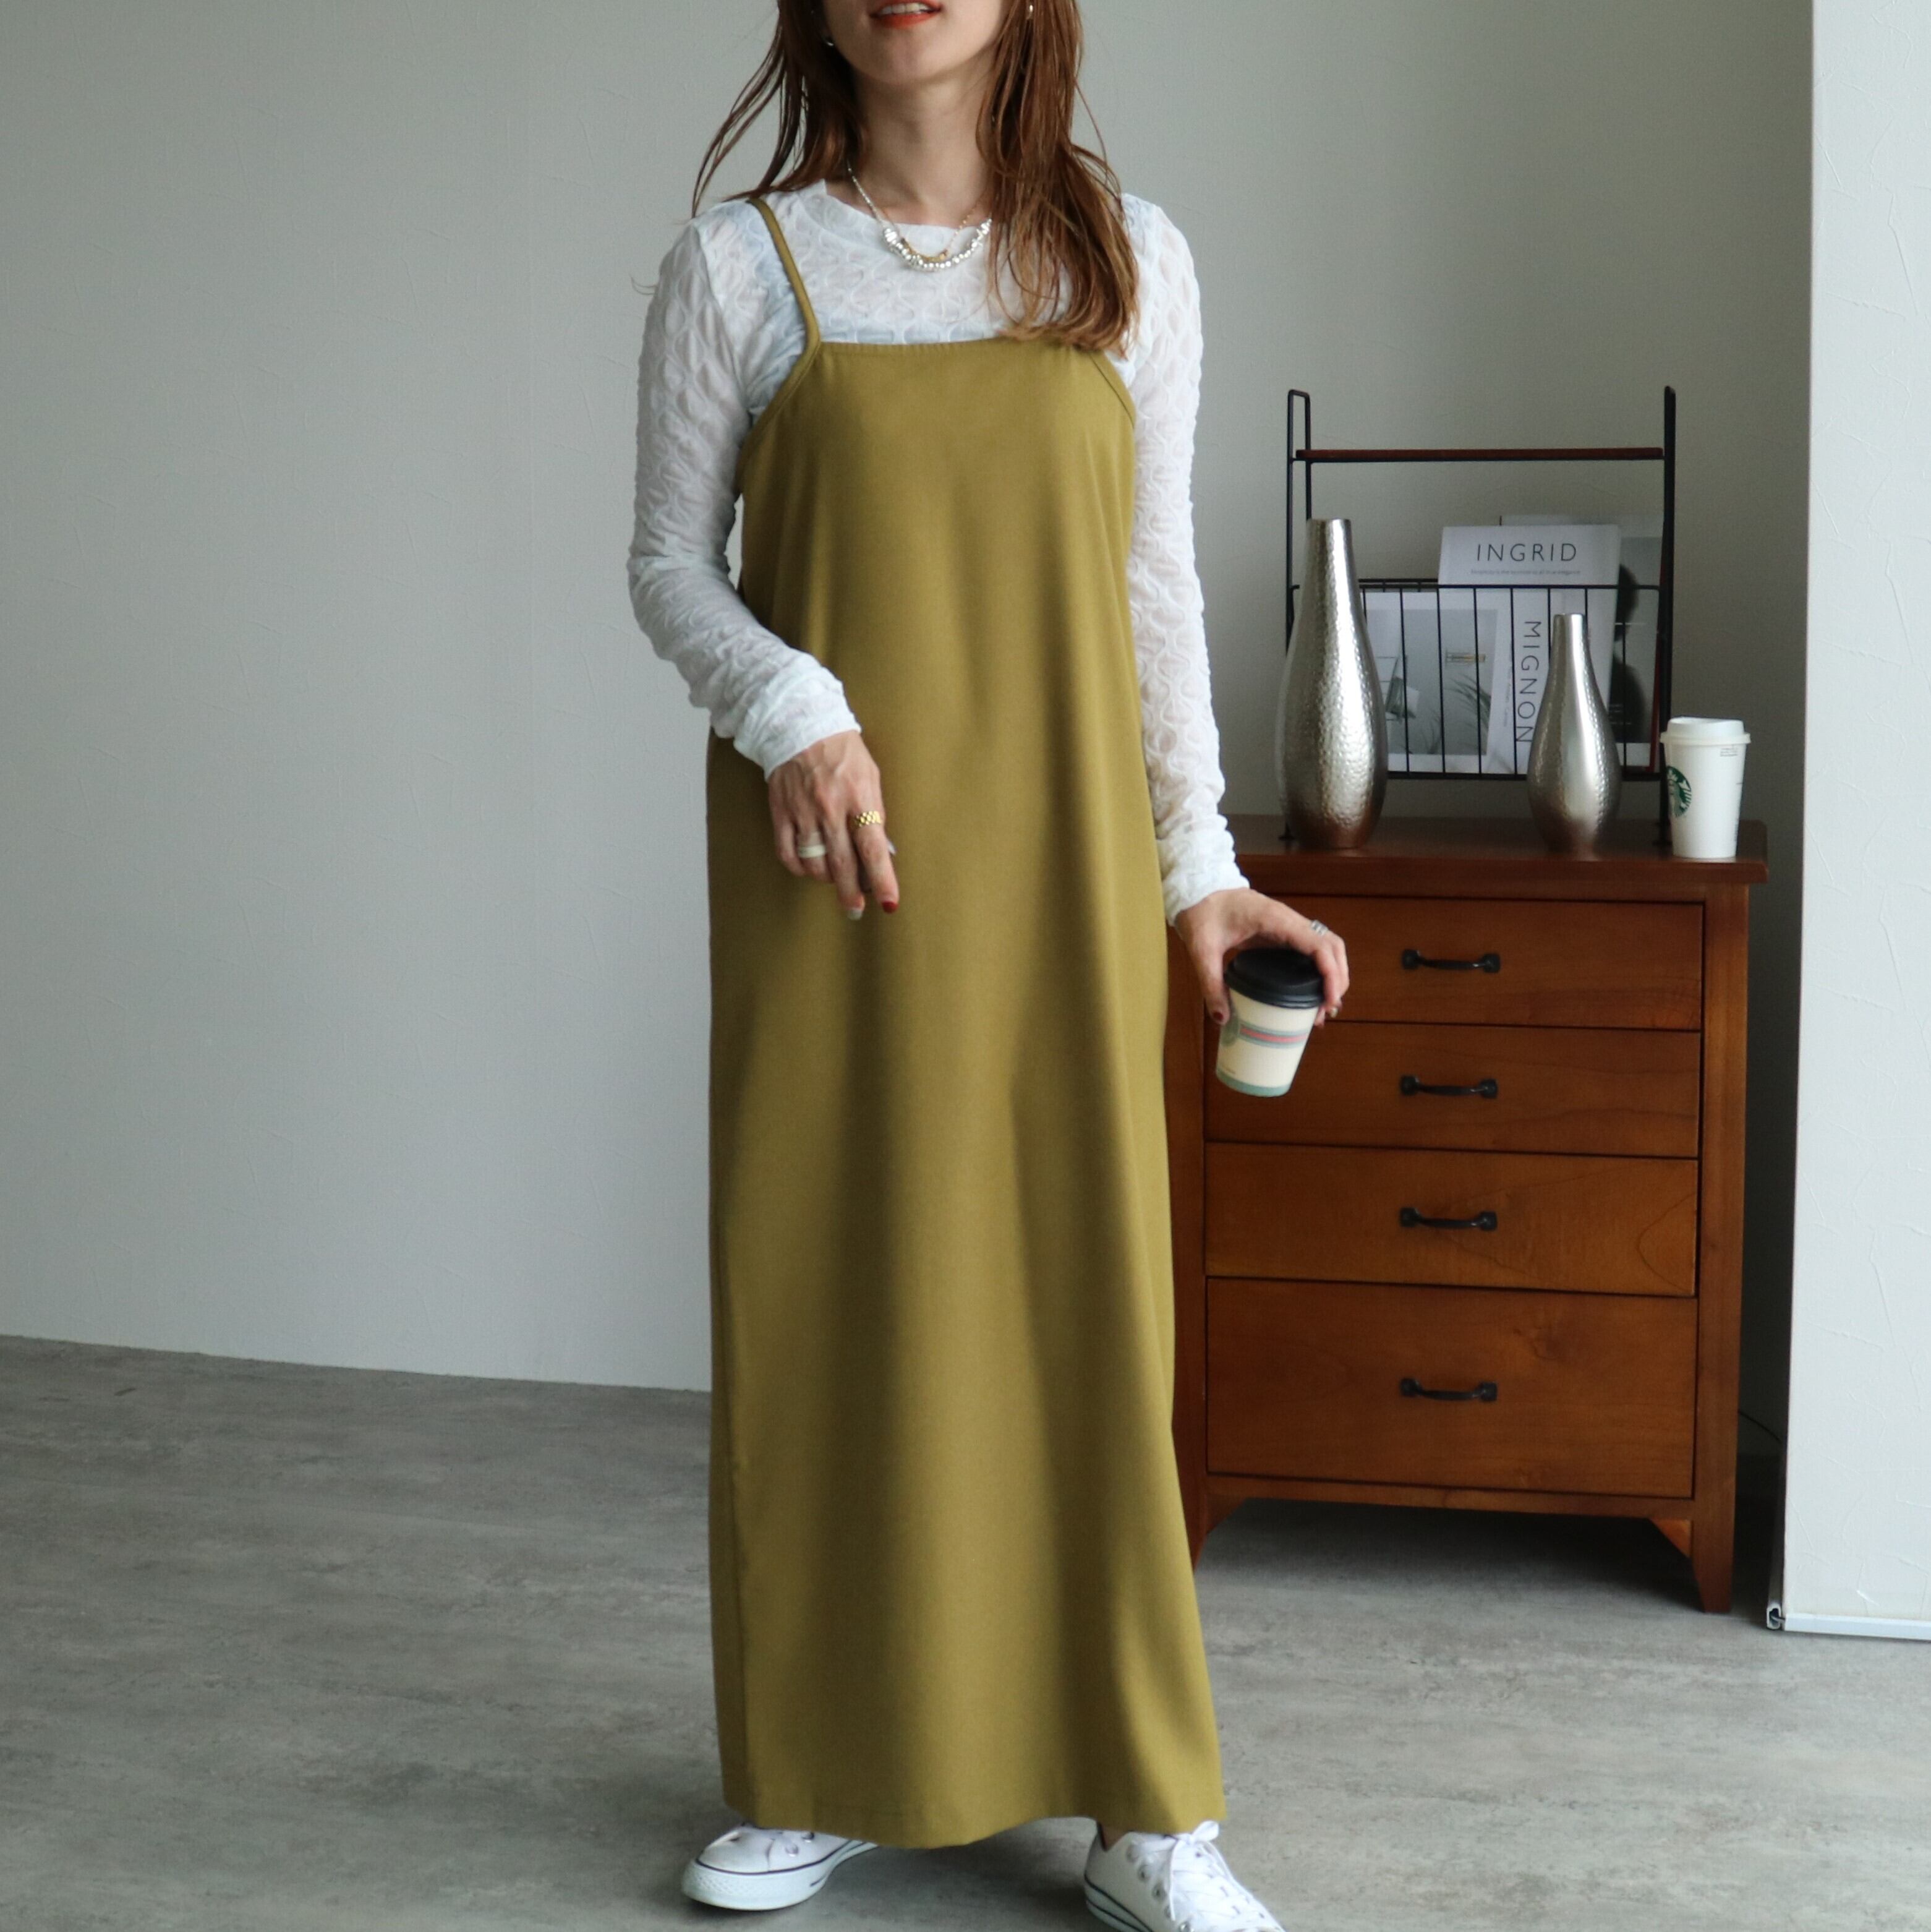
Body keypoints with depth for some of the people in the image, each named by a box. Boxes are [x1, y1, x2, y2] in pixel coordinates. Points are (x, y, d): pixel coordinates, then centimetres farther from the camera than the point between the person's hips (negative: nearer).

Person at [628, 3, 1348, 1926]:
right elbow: (669, 560, 5)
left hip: (1055, 857, 1)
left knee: (1090, 1298, 1)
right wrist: (790, 708, -14)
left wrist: (1199, 864, 5)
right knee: (820, 1296, 4)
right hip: (826, 859, 0)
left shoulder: (1130, 257, 7)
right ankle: (822, 1776, 19)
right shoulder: (737, 264, 3)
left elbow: (1158, 589, 9)